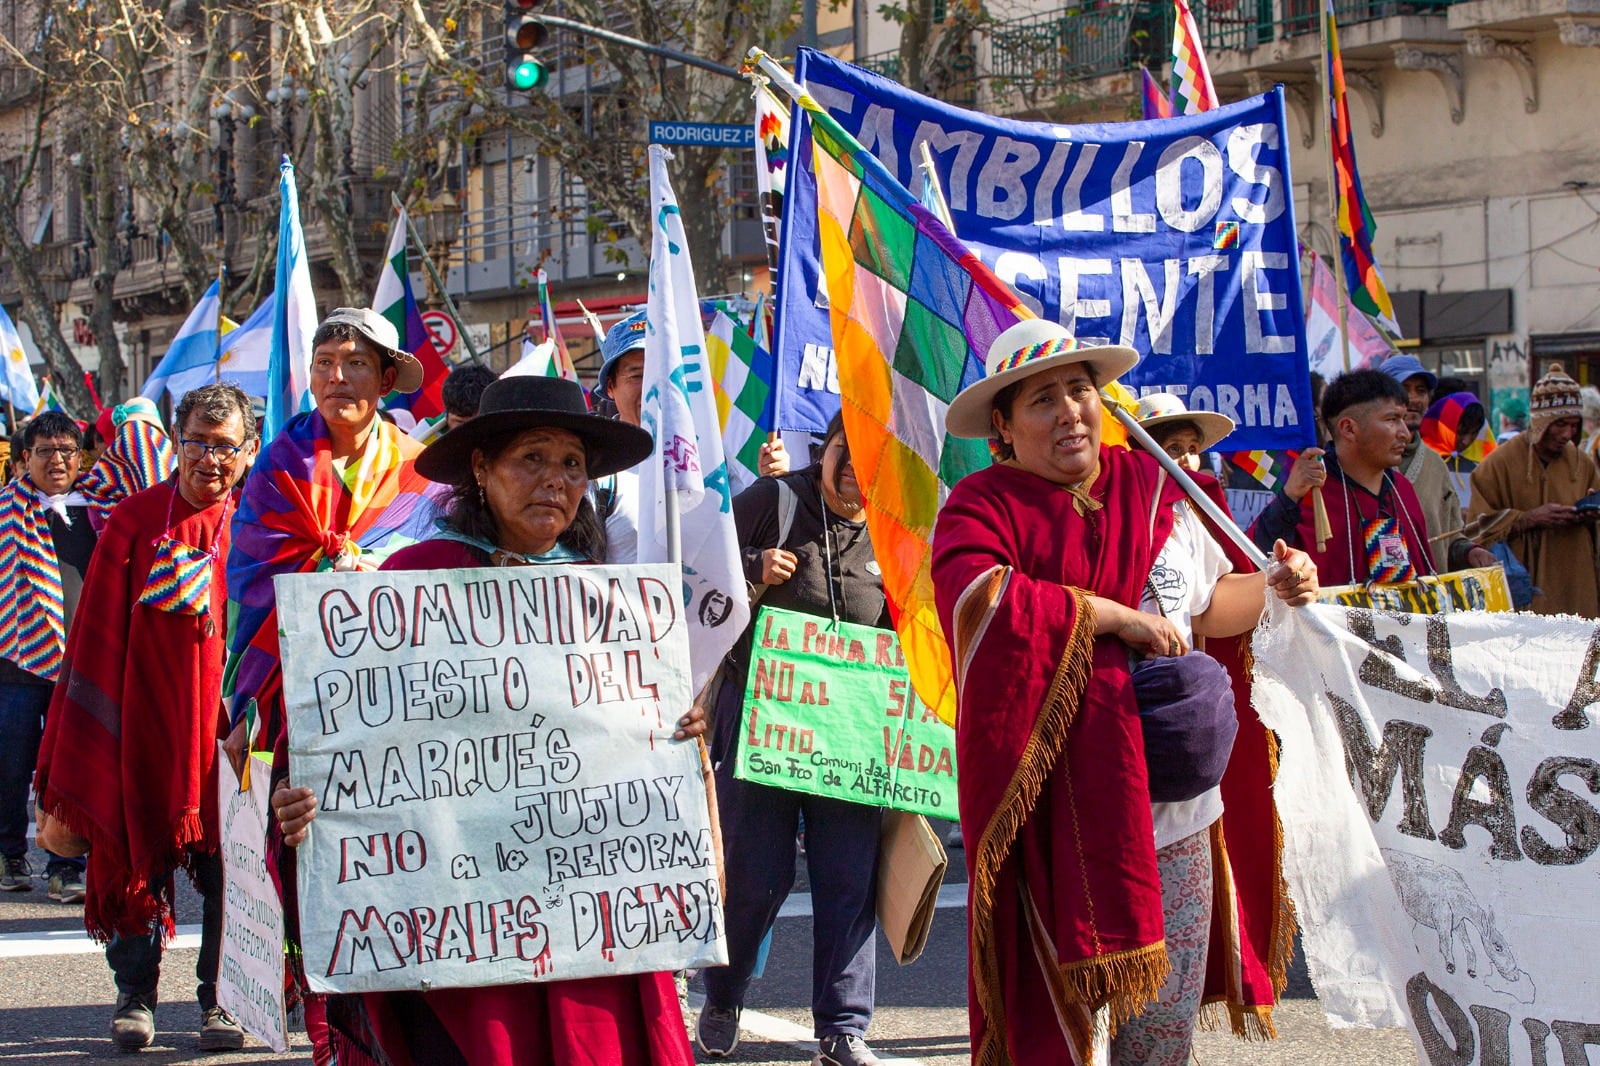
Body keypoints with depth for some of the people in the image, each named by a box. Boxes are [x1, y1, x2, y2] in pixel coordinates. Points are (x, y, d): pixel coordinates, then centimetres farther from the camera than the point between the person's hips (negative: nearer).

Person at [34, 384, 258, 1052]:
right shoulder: (136, 520, 3)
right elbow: (99, 632, 3)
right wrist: (84, 738, -1)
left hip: (225, 719, 0)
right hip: (146, 715, 1)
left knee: (227, 868, 0)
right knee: (139, 855, 6)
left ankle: (221, 999, 11)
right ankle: (135, 996, 17)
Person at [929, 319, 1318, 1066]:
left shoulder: (1153, 487, 12)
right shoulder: (982, 506, -4)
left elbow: (1203, 605, 25)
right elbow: (976, 598, -25)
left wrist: (1273, 588, 6)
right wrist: (1115, 616, -20)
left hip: (1174, 808, 5)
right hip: (1058, 819, -5)